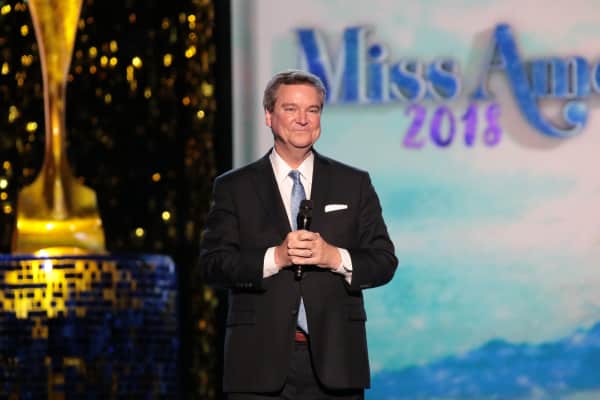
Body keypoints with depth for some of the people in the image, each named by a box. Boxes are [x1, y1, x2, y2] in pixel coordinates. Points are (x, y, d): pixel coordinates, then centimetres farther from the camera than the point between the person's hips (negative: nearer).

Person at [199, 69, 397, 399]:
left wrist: (335, 257, -13)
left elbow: (384, 261, 6)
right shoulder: (233, 188, 8)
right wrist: (276, 257, -16)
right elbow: (212, 264, -2)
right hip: (261, 362, -1)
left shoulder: (354, 184, 12)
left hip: (334, 359, 1)